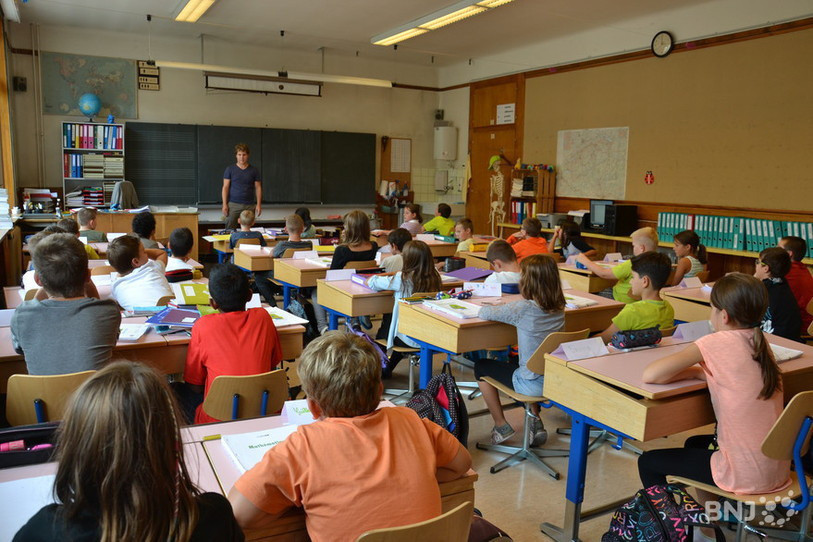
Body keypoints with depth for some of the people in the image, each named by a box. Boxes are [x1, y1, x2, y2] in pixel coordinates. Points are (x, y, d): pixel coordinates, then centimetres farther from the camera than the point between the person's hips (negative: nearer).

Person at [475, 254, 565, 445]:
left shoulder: (523, 309, -22)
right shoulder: (559, 308, -3)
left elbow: (483, 313, -14)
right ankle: (536, 421, 28)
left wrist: (498, 308, 7)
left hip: (532, 384, -6)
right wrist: (507, 308, 11)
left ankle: (501, 425, 20)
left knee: (481, 366, 16)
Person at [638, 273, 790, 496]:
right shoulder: (759, 341, 1)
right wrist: (700, 371, 0)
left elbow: (650, 375, -23)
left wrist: (694, 371, -6)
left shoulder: (718, 342, -20)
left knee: (648, 462, 8)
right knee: (694, 443, 34)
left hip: (746, 476, -8)